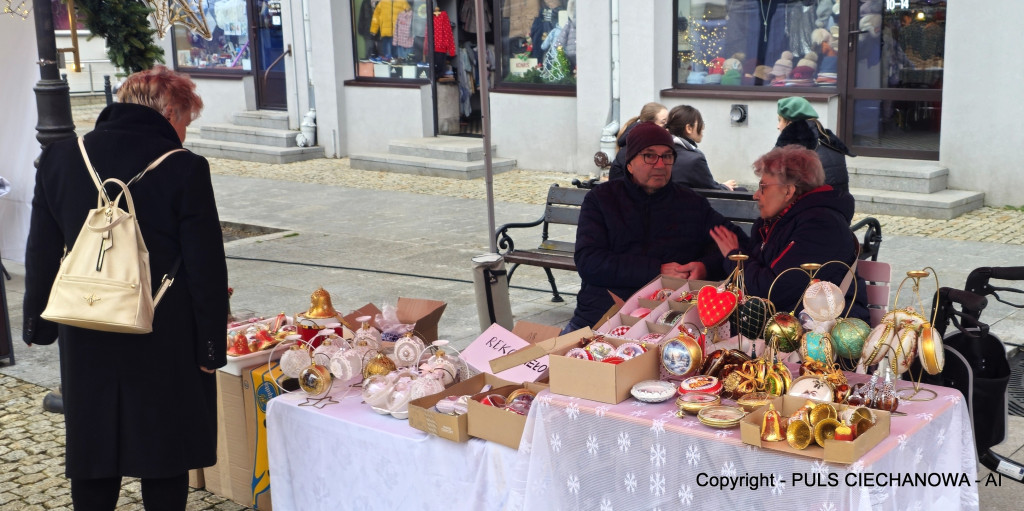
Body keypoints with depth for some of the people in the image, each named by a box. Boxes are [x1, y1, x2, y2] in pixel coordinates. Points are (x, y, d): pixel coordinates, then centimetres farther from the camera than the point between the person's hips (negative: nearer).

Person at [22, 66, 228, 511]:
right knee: (164, 461, 10)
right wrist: (211, 345, -3)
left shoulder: (60, 159, 2)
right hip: (165, 341, -3)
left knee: (92, 456, 15)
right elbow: (207, 268, -11)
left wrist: (38, 323, 17)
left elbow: (41, 253, 8)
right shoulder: (184, 169, -12)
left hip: (86, 341, 4)